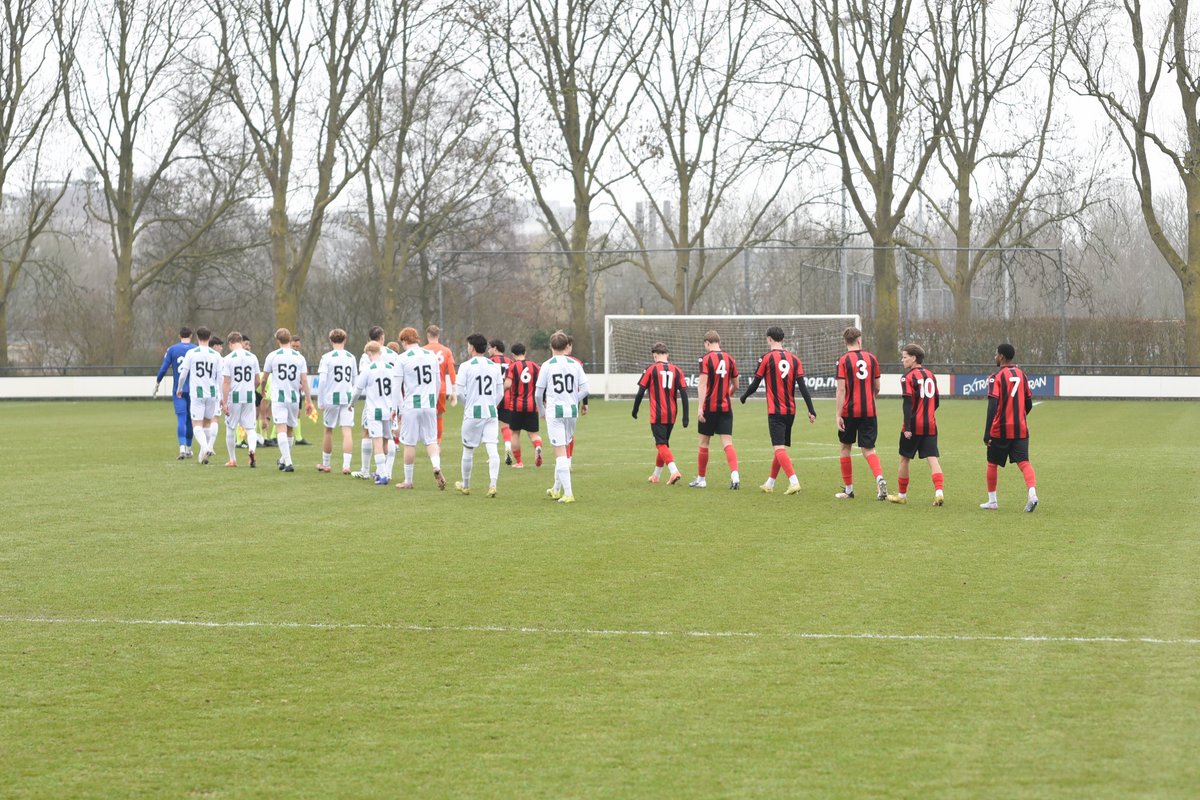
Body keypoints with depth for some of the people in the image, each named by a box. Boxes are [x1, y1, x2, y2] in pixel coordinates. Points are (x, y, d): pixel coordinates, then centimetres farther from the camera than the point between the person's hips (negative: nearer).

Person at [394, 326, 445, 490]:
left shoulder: (402, 359, -7)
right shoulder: (431, 356, 7)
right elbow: (438, 383, 13)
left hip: (411, 405, -4)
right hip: (429, 405, 4)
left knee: (409, 444, 4)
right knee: (431, 440, 11)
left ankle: (408, 481, 12)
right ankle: (436, 466, -16)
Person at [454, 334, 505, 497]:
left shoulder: (466, 366, -6)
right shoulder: (495, 366, 6)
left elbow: (459, 393, -7)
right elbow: (500, 393, 9)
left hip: (473, 412, -3)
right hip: (492, 413, 3)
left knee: (468, 450, 11)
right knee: (492, 450, -3)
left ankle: (465, 485, 23)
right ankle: (492, 485, -16)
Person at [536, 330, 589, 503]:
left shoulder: (547, 365, -5)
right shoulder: (576, 364, 2)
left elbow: (538, 393, -1)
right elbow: (585, 390, -1)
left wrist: (541, 410, 17)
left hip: (554, 411, -4)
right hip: (571, 411, 4)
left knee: (560, 451, -4)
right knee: (563, 450, 19)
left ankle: (568, 493, -12)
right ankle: (556, 489, 31)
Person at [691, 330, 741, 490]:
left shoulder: (706, 359, -7)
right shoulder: (729, 359, 7)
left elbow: (703, 384, -16)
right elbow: (735, 385, 16)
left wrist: (700, 407, -20)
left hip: (709, 407, -3)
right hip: (726, 407, 3)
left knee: (704, 443, 10)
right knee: (727, 443, -2)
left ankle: (701, 479, 19)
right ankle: (735, 475, -23)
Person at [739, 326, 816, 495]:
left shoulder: (767, 358, -6)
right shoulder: (794, 359, 5)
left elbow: (755, 384, -3)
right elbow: (802, 386, 0)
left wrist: (744, 397, 17)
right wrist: (811, 410, -1)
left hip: (775, 411, -6)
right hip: (790, 411, 6)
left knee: (779, 448, -11)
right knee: (781, 447, 17)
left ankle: (794, 482, -27)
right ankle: (770, 484, 29)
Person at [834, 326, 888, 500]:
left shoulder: (843, 361, -6)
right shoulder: (871, 358, 5)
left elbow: (841, 390, -12)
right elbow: (877, 387, 12)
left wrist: (838, 415, -12)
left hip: (849, 411, -3)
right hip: (869, 411, 3)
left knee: (845, 447, 14)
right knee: (868, 449, 4)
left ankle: (848, 489, 19)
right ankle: (880, 478, -23)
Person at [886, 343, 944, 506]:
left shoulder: (908, 377, -8)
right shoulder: (931, 375, 12)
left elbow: (908, 403, -15)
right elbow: (936, 401, 18)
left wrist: (907, 427, -18)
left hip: (914, 425, -5)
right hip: (930, 425, 5)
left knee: (904, 459, 9)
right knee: (932, 459, -1)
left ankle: (902, 495, 18)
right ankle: (939, 491, -18)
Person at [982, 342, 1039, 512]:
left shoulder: (996, 377, -9)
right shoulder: (1021, 374, 9)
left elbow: (992, 407, -18)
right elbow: (1029, 404, 14)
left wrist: (987, 433, -19)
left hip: (1000, 429, -4)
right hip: (1021, 429, 4)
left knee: (992, 464, 13)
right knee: (1023, 461, -3)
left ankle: (992, 501, 20)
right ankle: (1032, 493, -26)